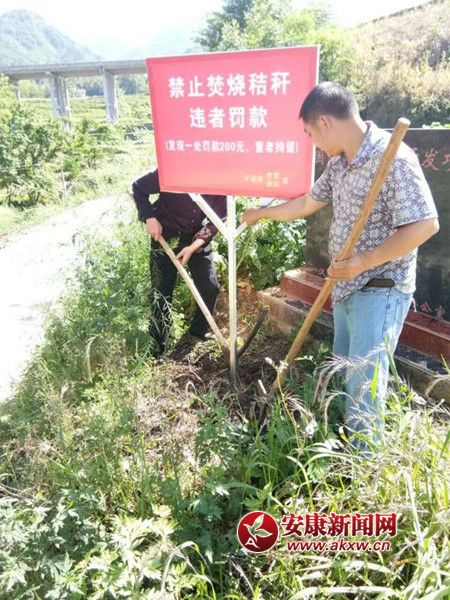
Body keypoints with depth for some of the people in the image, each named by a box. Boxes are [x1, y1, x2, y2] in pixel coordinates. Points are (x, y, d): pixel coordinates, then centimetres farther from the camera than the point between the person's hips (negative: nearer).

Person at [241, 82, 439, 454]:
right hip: (348, 286, 9)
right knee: (344, 371, 20)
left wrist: (363, 262, -23)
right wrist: (261, 214, 30)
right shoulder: (339, 163, 7)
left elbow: (425, 225, -24)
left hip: (381, 290, -9)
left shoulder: (393, 158, -20)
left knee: (364, 382, 0)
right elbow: (307, 203, 20)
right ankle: (344, 444, 40)